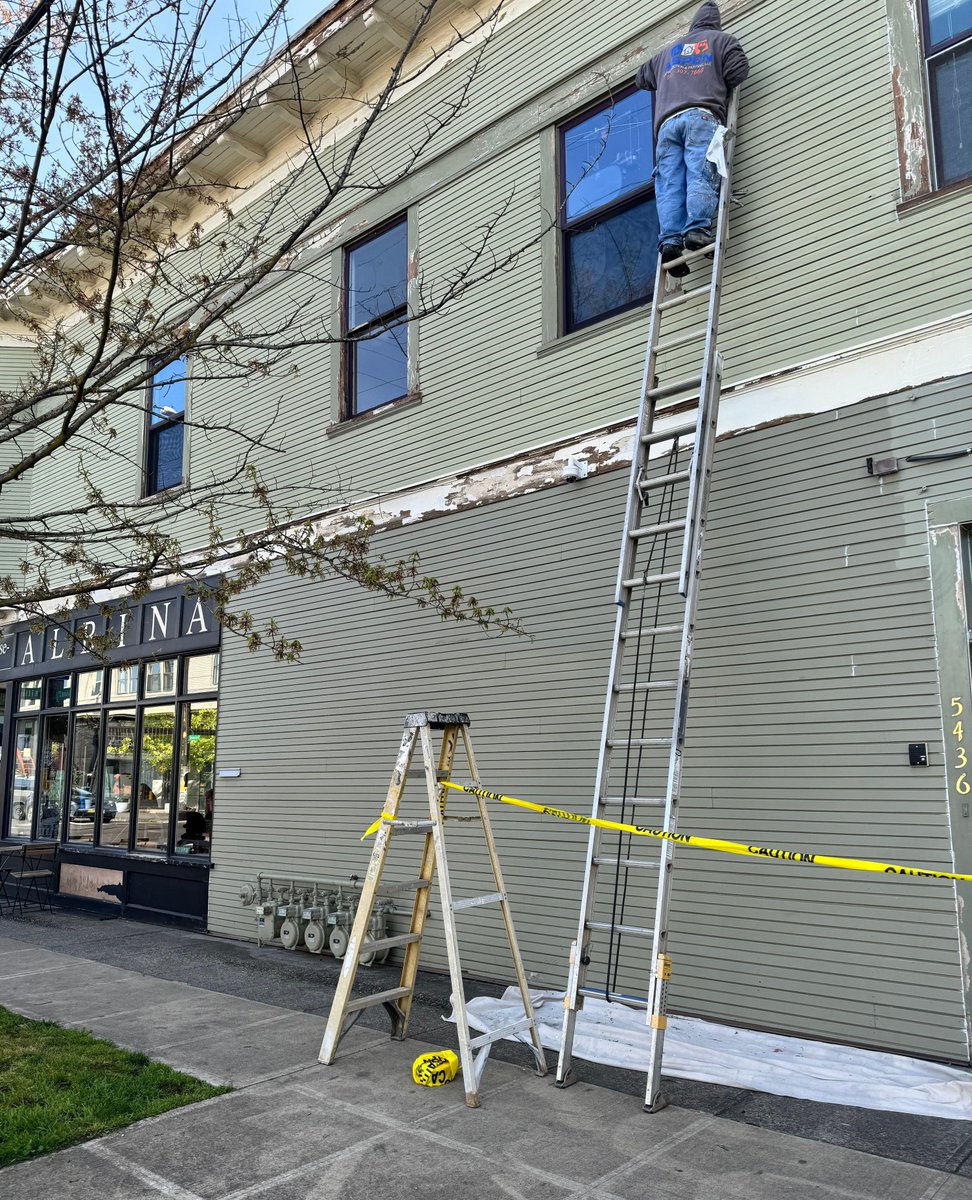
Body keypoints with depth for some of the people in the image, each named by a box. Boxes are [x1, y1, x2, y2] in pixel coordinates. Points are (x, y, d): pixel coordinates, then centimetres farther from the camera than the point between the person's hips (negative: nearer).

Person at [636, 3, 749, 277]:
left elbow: (643, 77, 47)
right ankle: (698, 228, -36)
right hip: (702, 115, -3)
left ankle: (670, 239, -23)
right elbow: (738, 70, 7)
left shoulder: (668, 51, 35)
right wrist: (718, 88, 26)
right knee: (701, 175, -17)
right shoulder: (721, 40, 22)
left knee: (669, 185, -8)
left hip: (667, 121, 3)